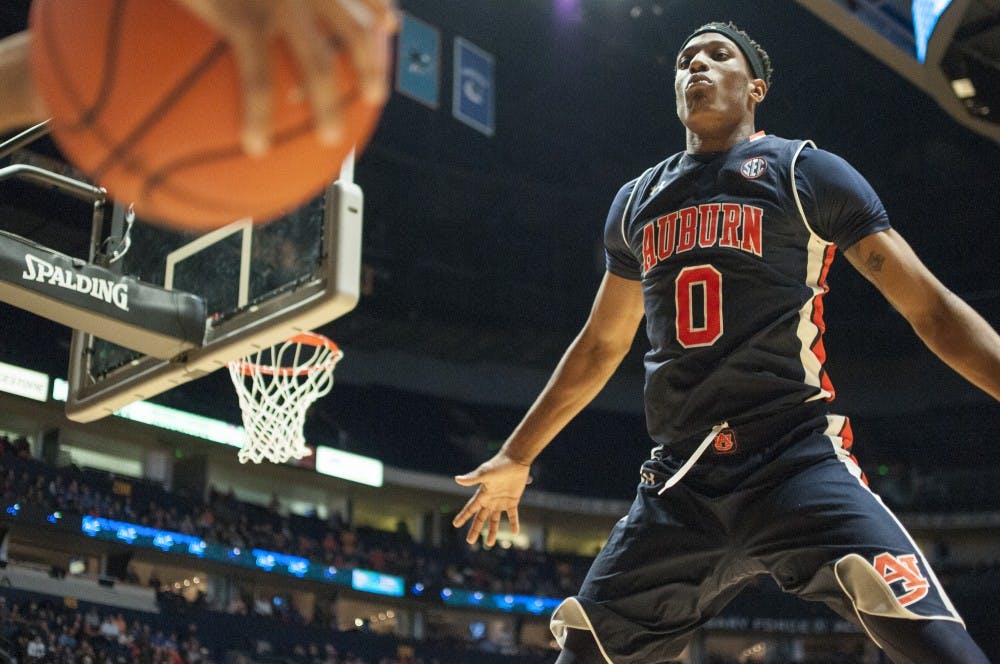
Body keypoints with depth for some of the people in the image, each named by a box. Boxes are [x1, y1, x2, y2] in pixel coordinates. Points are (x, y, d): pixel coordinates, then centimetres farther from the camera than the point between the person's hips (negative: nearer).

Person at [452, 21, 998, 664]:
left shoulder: (806, 172, 5)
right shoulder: (637, 201, 19)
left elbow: (931, 306, 1)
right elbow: (600, 346, 29)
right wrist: (516, 458, 32)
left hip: (798, 459, -4)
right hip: (680, 480, 5)